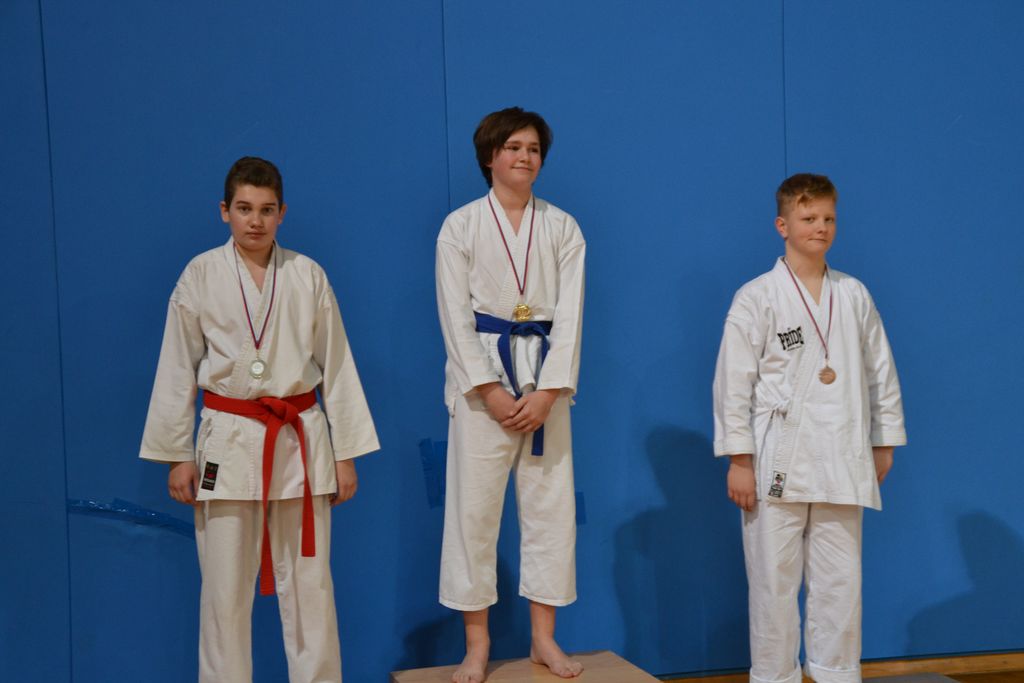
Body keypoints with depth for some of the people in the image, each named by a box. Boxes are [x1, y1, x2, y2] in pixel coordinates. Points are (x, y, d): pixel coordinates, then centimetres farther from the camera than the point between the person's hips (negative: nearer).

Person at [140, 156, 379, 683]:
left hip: (301, 439, 1)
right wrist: (177, 456, 1)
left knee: (309, 584, 5)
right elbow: (177, 371, 3)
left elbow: (336, 367, 5)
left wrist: (346, 454, 4)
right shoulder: (201, 275, 0)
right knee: (225, 589, 4)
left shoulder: (308, 276, 2)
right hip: (229, 441, 0)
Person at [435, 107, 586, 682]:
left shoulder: (562, 228, 7)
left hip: (545, 377, 2)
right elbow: (456, 314, -4)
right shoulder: (460, 226, 2)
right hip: (482, 379, -2)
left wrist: (547, 391, -11)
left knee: (551, 504, 4)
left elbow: (570, 313, 0)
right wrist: (489, 390, -13)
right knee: (473, 505, -1)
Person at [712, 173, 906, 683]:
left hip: (841, 461, 3)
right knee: (775, 581, 2)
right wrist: (739, 459, -8)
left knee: (841, 583, 6)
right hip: (778, 462, -3)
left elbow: (881, 372, 15)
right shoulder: (757, 297, -4)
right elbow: (733, 380, -5)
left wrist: (884, 443, 14)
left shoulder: (854, 296, 8)